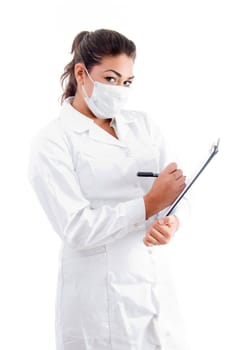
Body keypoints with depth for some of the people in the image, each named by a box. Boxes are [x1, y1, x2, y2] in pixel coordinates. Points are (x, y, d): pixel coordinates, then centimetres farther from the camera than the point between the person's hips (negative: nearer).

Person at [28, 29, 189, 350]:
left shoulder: (143, 124, 8)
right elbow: (76, 229, -16)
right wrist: (150, 204, -18)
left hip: (154, 283, 5)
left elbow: (176, 190, 3)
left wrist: (171, 222, -19)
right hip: (99, 294, -5)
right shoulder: (51, 142, -8)